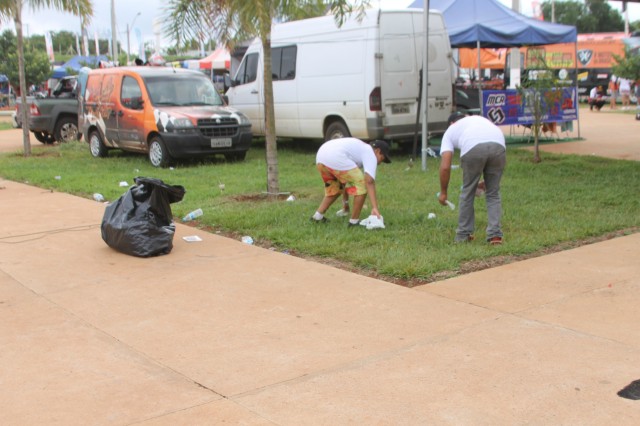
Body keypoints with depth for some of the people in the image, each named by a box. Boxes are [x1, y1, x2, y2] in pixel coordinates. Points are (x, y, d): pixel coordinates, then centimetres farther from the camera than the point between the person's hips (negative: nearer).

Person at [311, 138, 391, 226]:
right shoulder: (370, 154, 7)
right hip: (336, 159, -10)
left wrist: (345, 201, 46)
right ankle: (354, 221, 10)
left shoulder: (360, 148, 34)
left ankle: (318, 216, 27)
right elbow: (369, 181, -9)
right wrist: (375, 207, -14)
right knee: (362, 185, 3)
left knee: (335, 188, 30)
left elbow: (346, 176, 40)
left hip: (320, 159, 10)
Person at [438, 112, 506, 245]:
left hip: (473, 148, -3)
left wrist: (443, 192, 30)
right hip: (498, 145, 3)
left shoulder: (450, 130, 30)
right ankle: (495, 235, 14)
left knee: (468, 193, 17)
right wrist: (487, 181, 49)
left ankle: (463, 235, 27)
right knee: (493, 193, 20)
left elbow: (445, 167, 18)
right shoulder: (480, 119, 42)